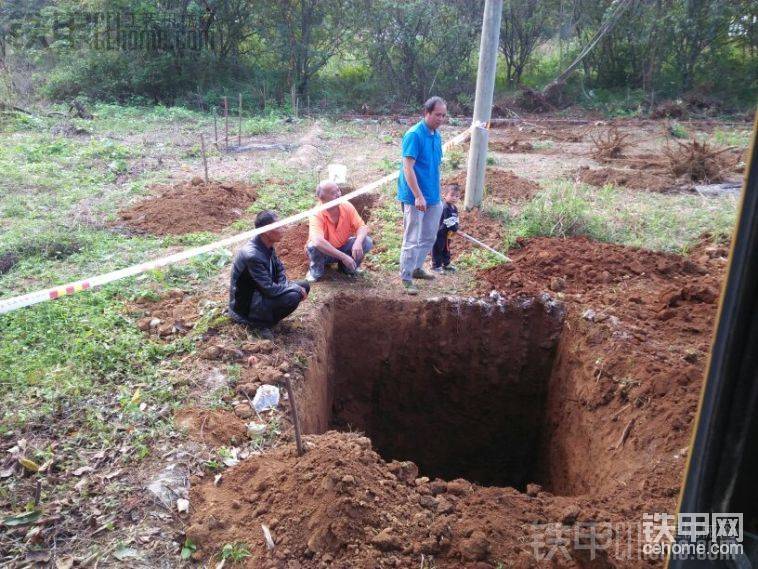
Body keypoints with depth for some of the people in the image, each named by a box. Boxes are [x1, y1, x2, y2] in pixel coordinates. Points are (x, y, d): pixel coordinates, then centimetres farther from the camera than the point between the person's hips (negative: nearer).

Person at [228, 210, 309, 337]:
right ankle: (262, 322, -6)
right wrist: (296, 289, -18)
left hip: (262, 290, 9)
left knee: (304, 286, 3)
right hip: (247, 303, -9)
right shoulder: (252, 256, -32)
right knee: (293, 297, -28)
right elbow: (269, 289, -29)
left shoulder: (267, 245, -6)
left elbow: (279, 269, 9)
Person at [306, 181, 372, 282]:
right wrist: (343, 257, -46)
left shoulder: (347, 206, -16)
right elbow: (318, 241, -44)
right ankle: (315, 271, -3)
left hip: (343, 247, 4)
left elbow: (362, 227, -14)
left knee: (366, 242, -18)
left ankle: (348, 268, 6)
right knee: (313, 246, -36)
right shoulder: (317, 214, -30)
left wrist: (358, 242, -38)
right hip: (323, 252, -4)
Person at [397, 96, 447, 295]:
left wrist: (435, 193, 18)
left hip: (433, 197, 8)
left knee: (429, 237, 17)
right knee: (412, 240, -2)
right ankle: (406, 278, 8)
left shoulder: (437, 135, 9)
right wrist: (418, 196, -26)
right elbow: (408, 168, -20)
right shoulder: (414, 135, -16)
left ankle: (416, 268, 34)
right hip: (415, 197, -8)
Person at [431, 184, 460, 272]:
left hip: (448, 233, 10)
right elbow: (448, 221, -25)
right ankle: (436, 265, 5)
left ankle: (446, 264, 31)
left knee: (446, 249, 19)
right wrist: (453, 228, -18)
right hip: (439, 232, -10)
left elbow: (455, 219, 13)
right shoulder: (445, 208, -22)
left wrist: (455, 227, -4)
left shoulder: (454, 208, 10)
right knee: (438, 249, -2)